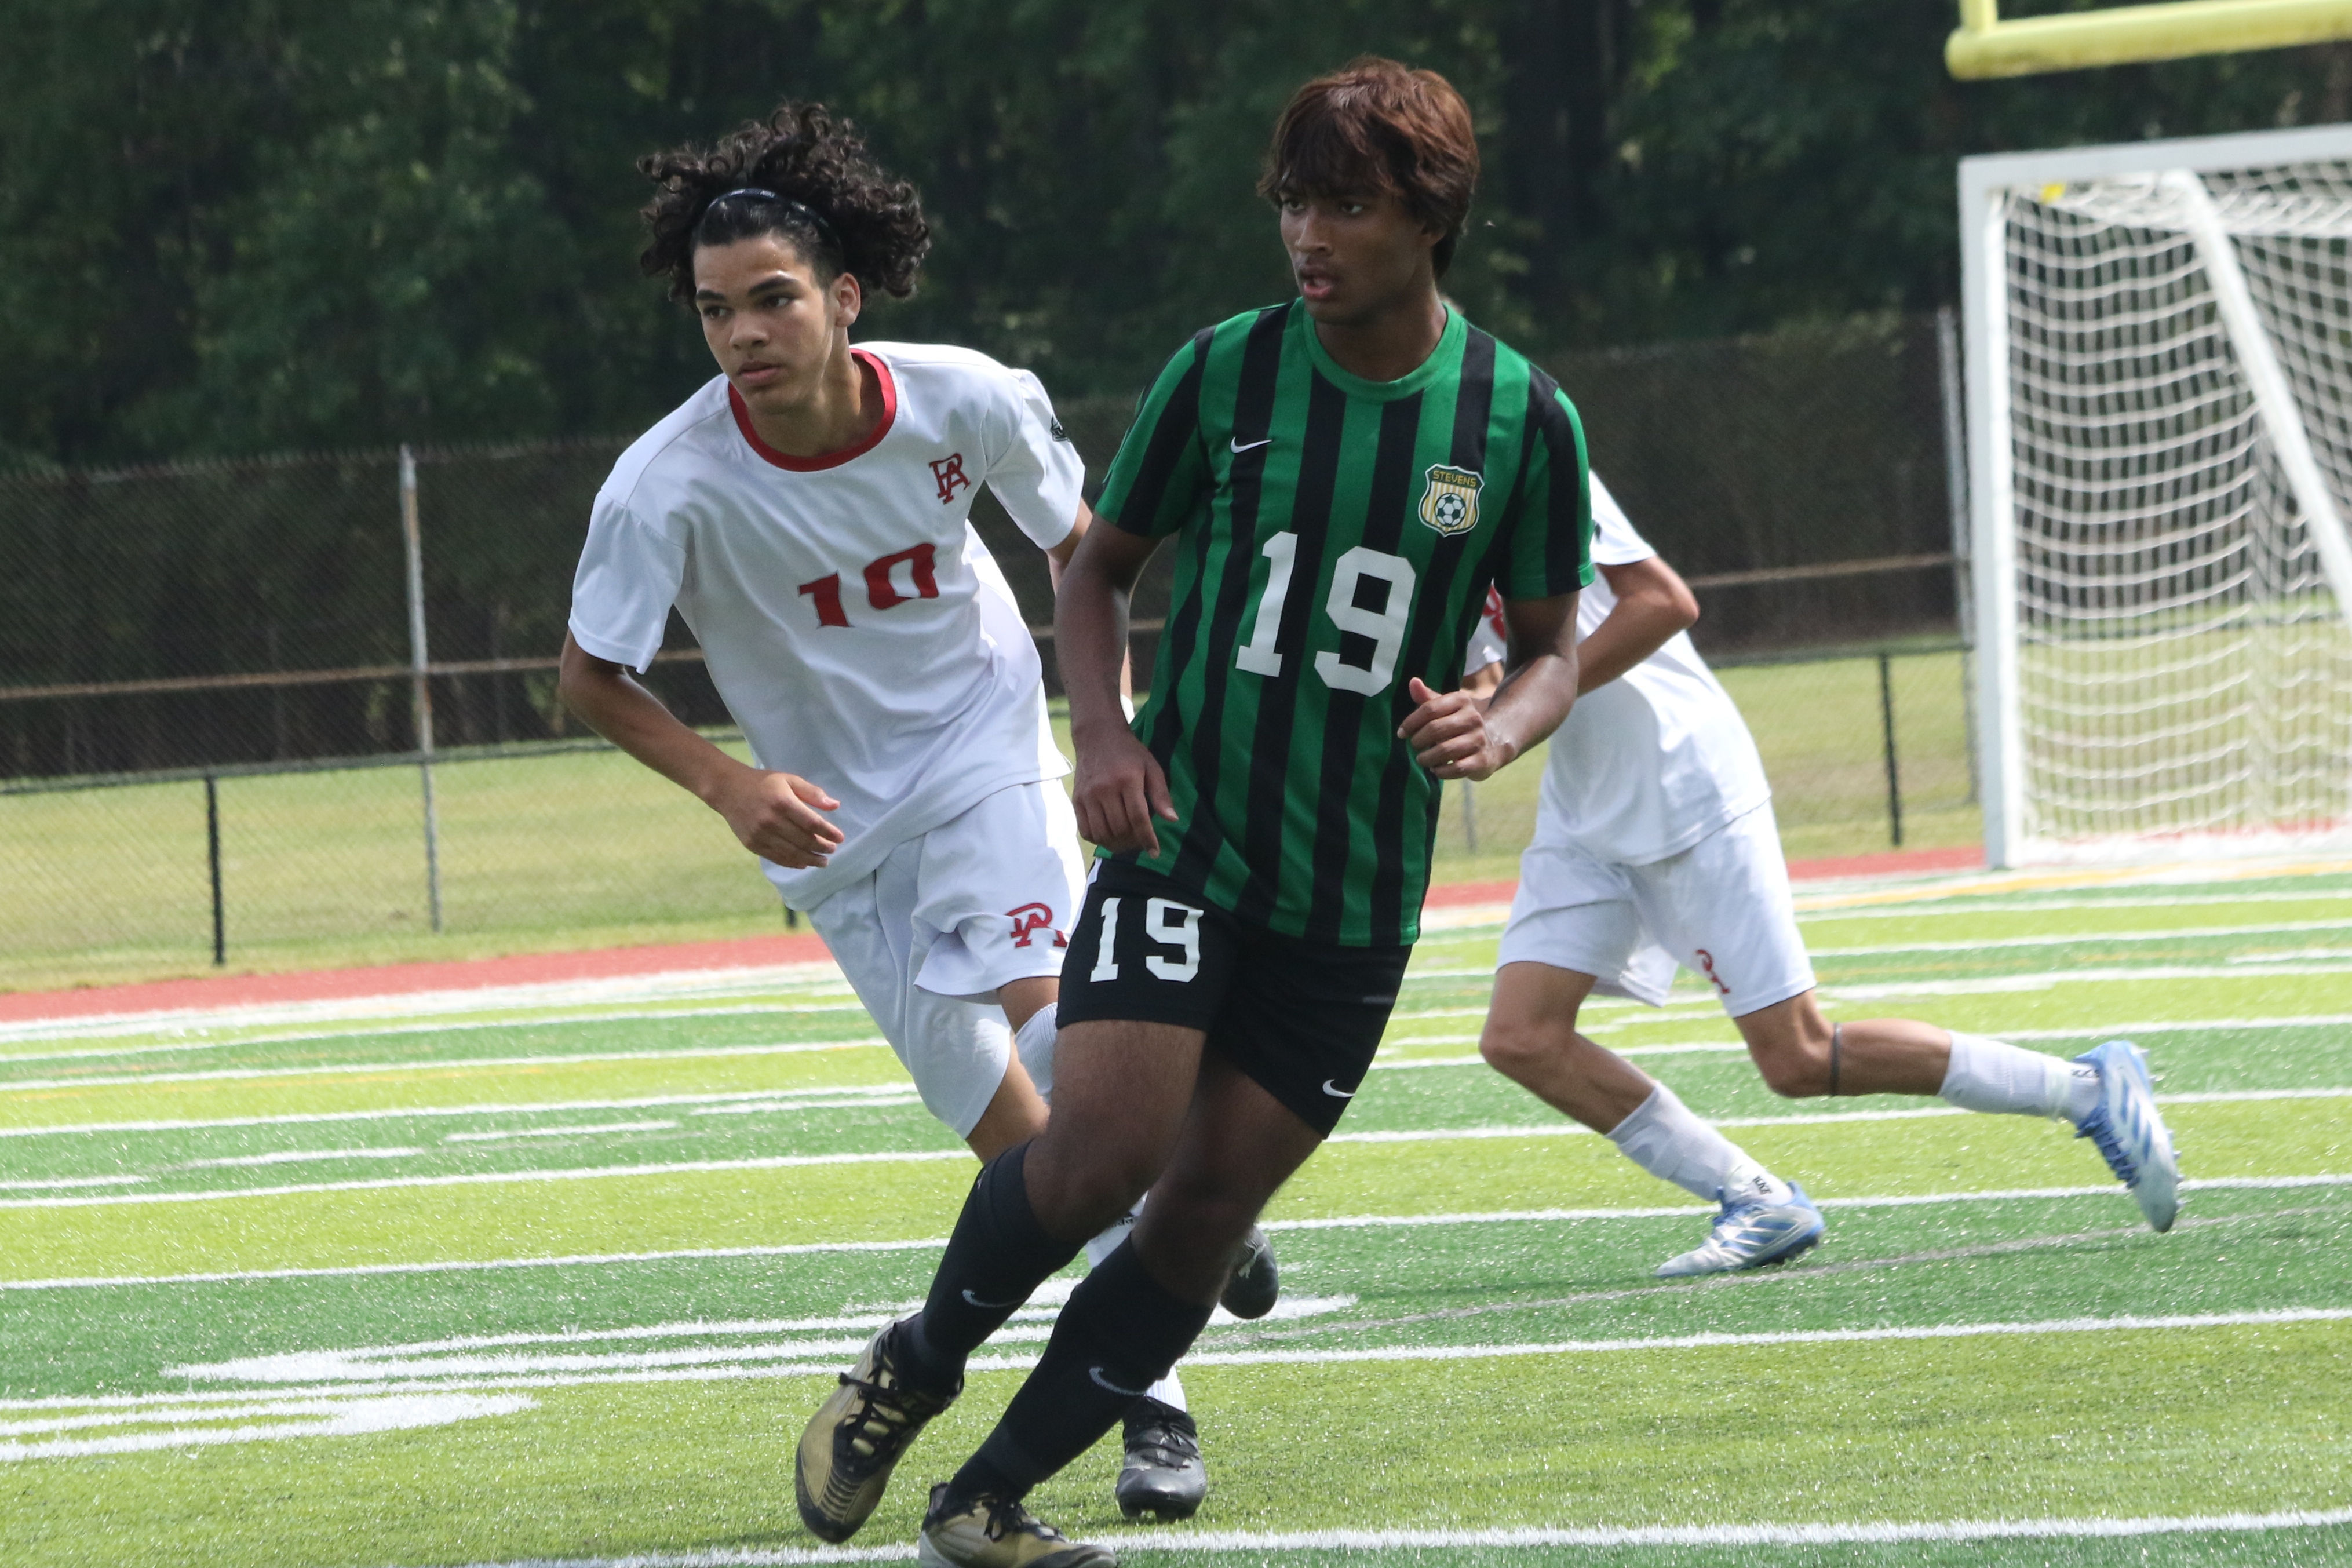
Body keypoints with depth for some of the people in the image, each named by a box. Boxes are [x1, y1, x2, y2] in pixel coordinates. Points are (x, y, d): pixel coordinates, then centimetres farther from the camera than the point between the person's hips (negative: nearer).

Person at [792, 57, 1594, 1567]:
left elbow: (1556, 645, 9)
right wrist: (1104, 730, -7)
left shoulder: (1522, 419, -2)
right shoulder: (1224, 372, -3)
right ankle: (915, 1370, 9)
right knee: (1098, 1150, -18)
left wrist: (1498, 727, -14)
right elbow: (1101, 565, 10)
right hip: (1183, 838, -1)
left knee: (1206, 1212, -1)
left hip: (1358, 894, 2)